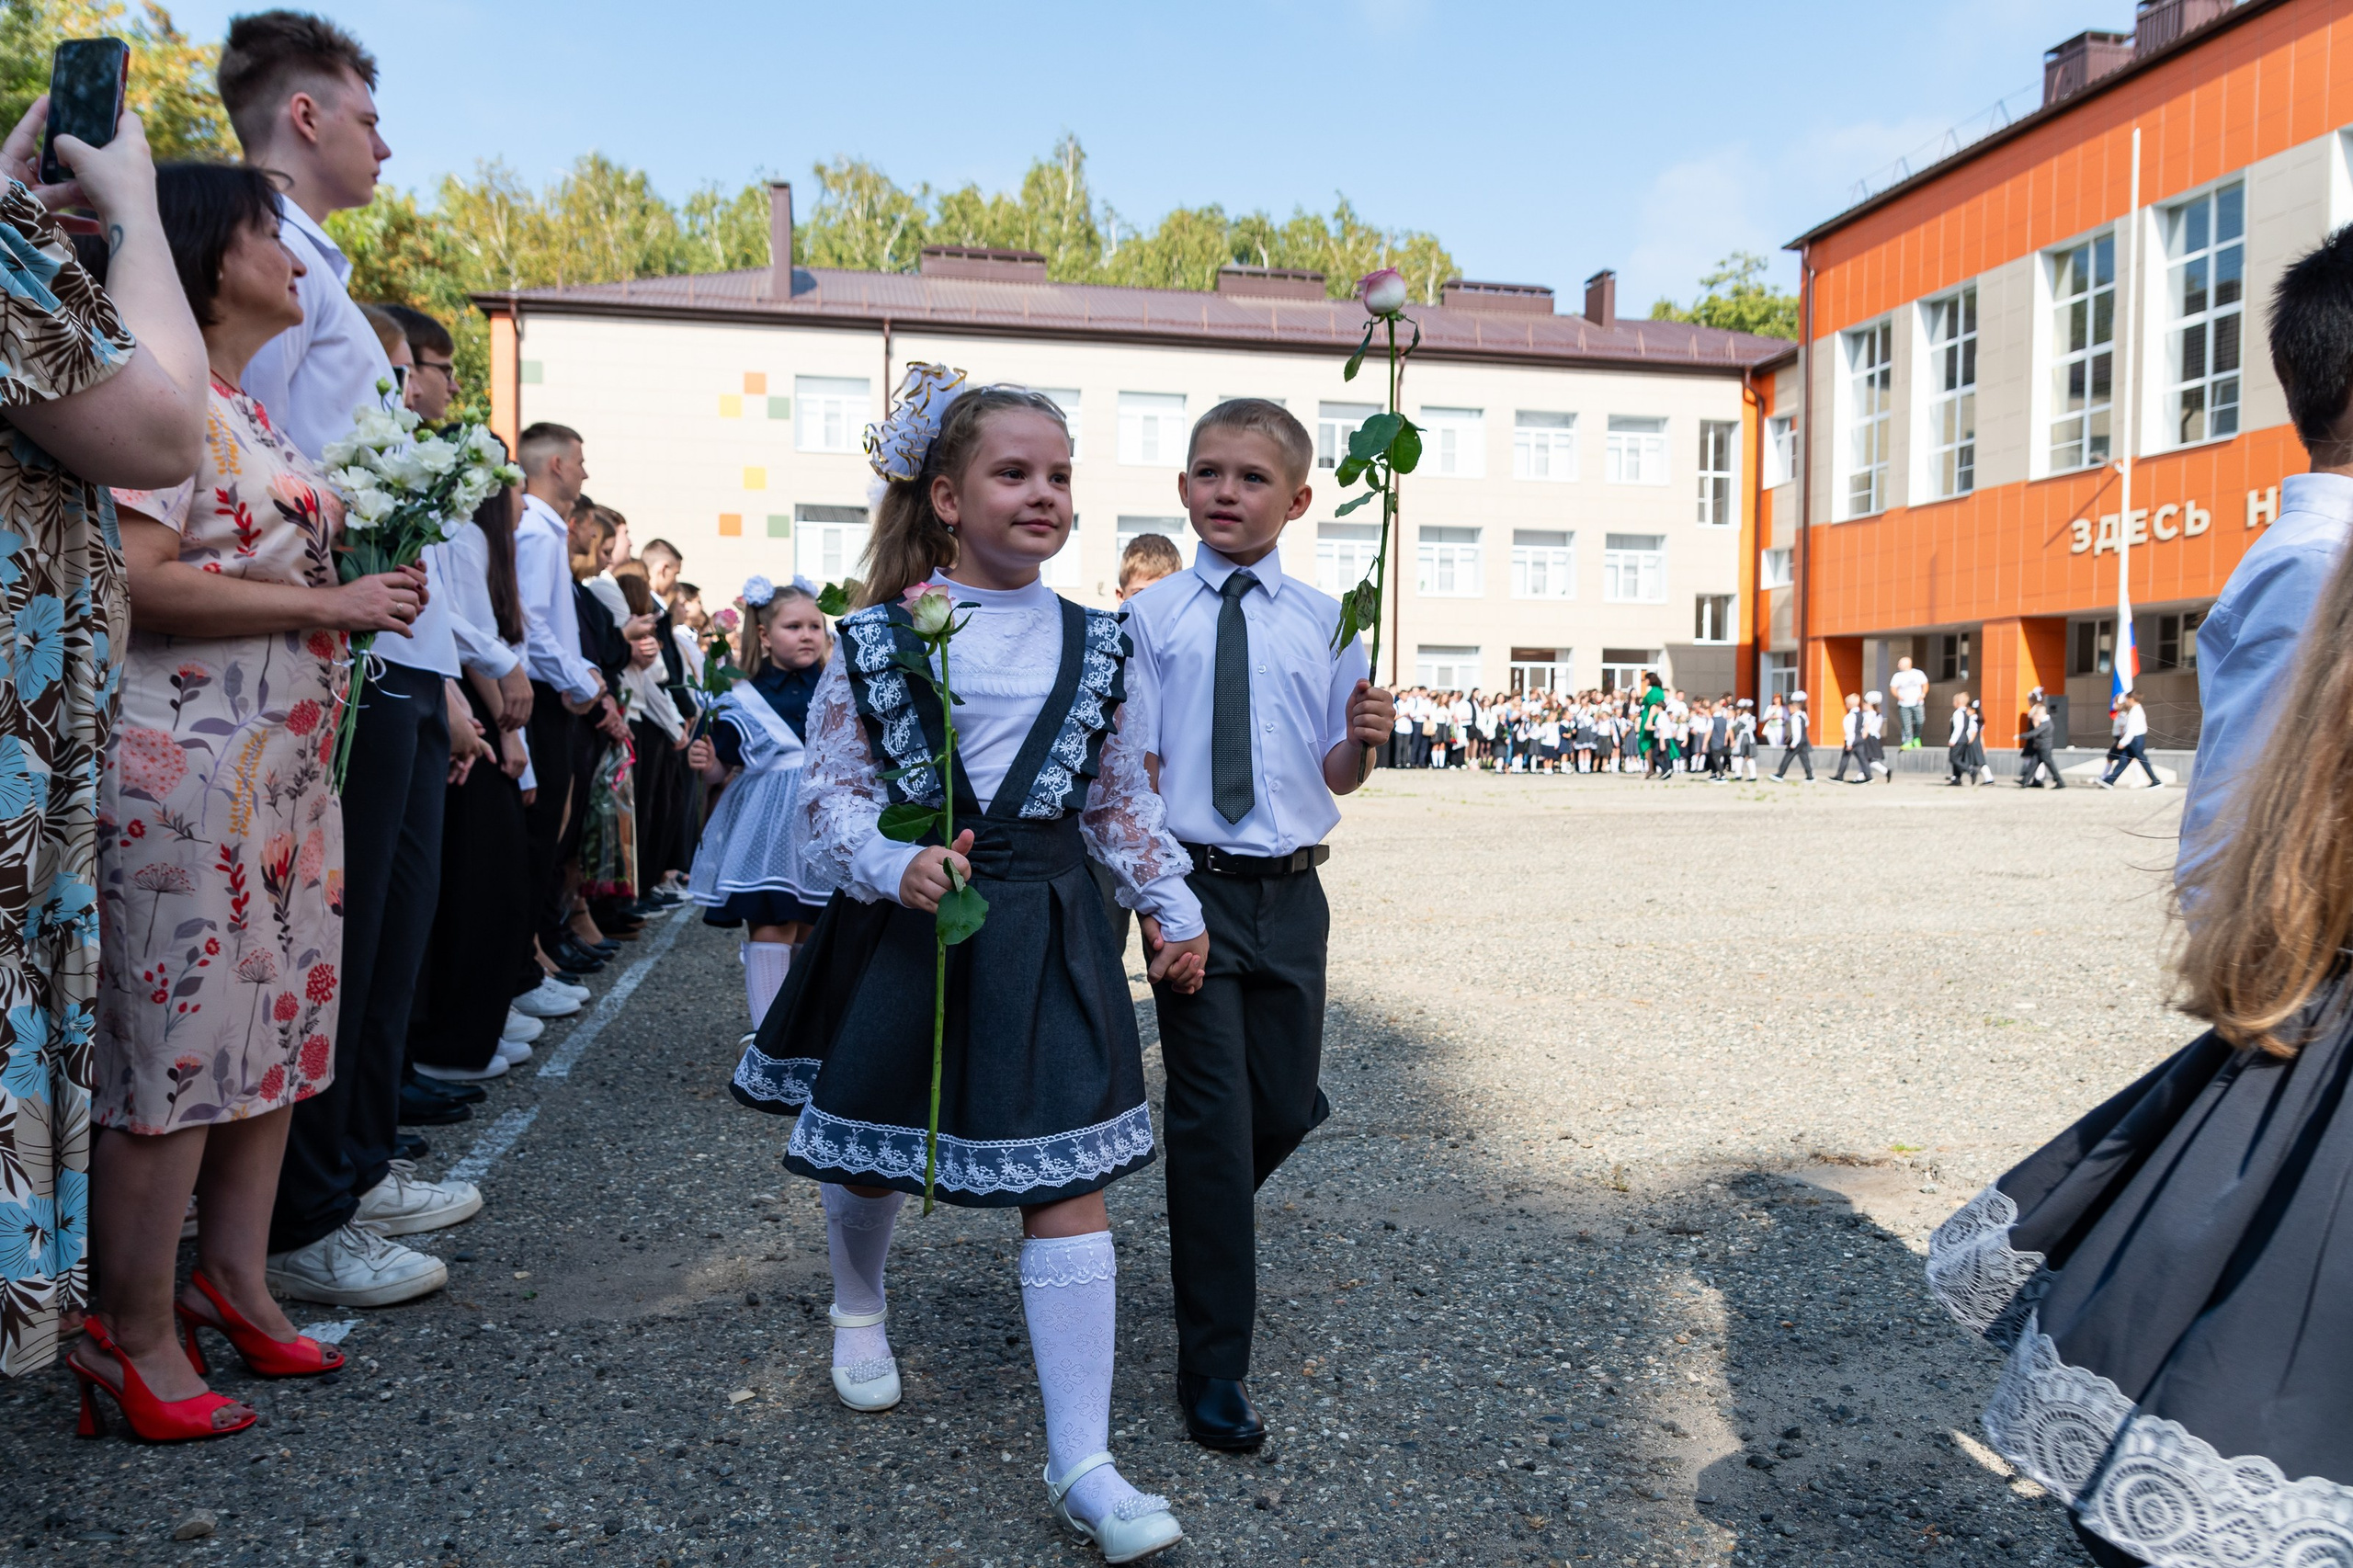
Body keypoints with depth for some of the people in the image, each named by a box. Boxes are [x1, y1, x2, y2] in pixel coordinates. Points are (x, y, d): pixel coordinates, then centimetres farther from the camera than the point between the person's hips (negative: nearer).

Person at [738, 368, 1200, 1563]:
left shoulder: (1090, 645, 5)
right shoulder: (881, 638, -5)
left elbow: (1122, 799, 12)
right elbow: (833, 796, -6)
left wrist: (1174, 907, 12)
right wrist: (897, 868, -23)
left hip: (1044, 932, 2)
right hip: (906, 928, -1)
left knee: (1069, 1181, -3)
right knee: (871, 1149, 17)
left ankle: (1082, 1461, 6)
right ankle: (858, 1311, 52)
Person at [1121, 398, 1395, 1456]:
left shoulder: (1323, 622, 5)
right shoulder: (1150, 617, -1)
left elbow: (1335, 779, 8)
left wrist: (1362, 739, -14)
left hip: (1291, 892, 3)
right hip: (1194, 890, -3)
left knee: (1289, 1106, 11)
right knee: (1216, 1116, -3)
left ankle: (1208, 1222, 46)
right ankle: (1214, 1367, 11)